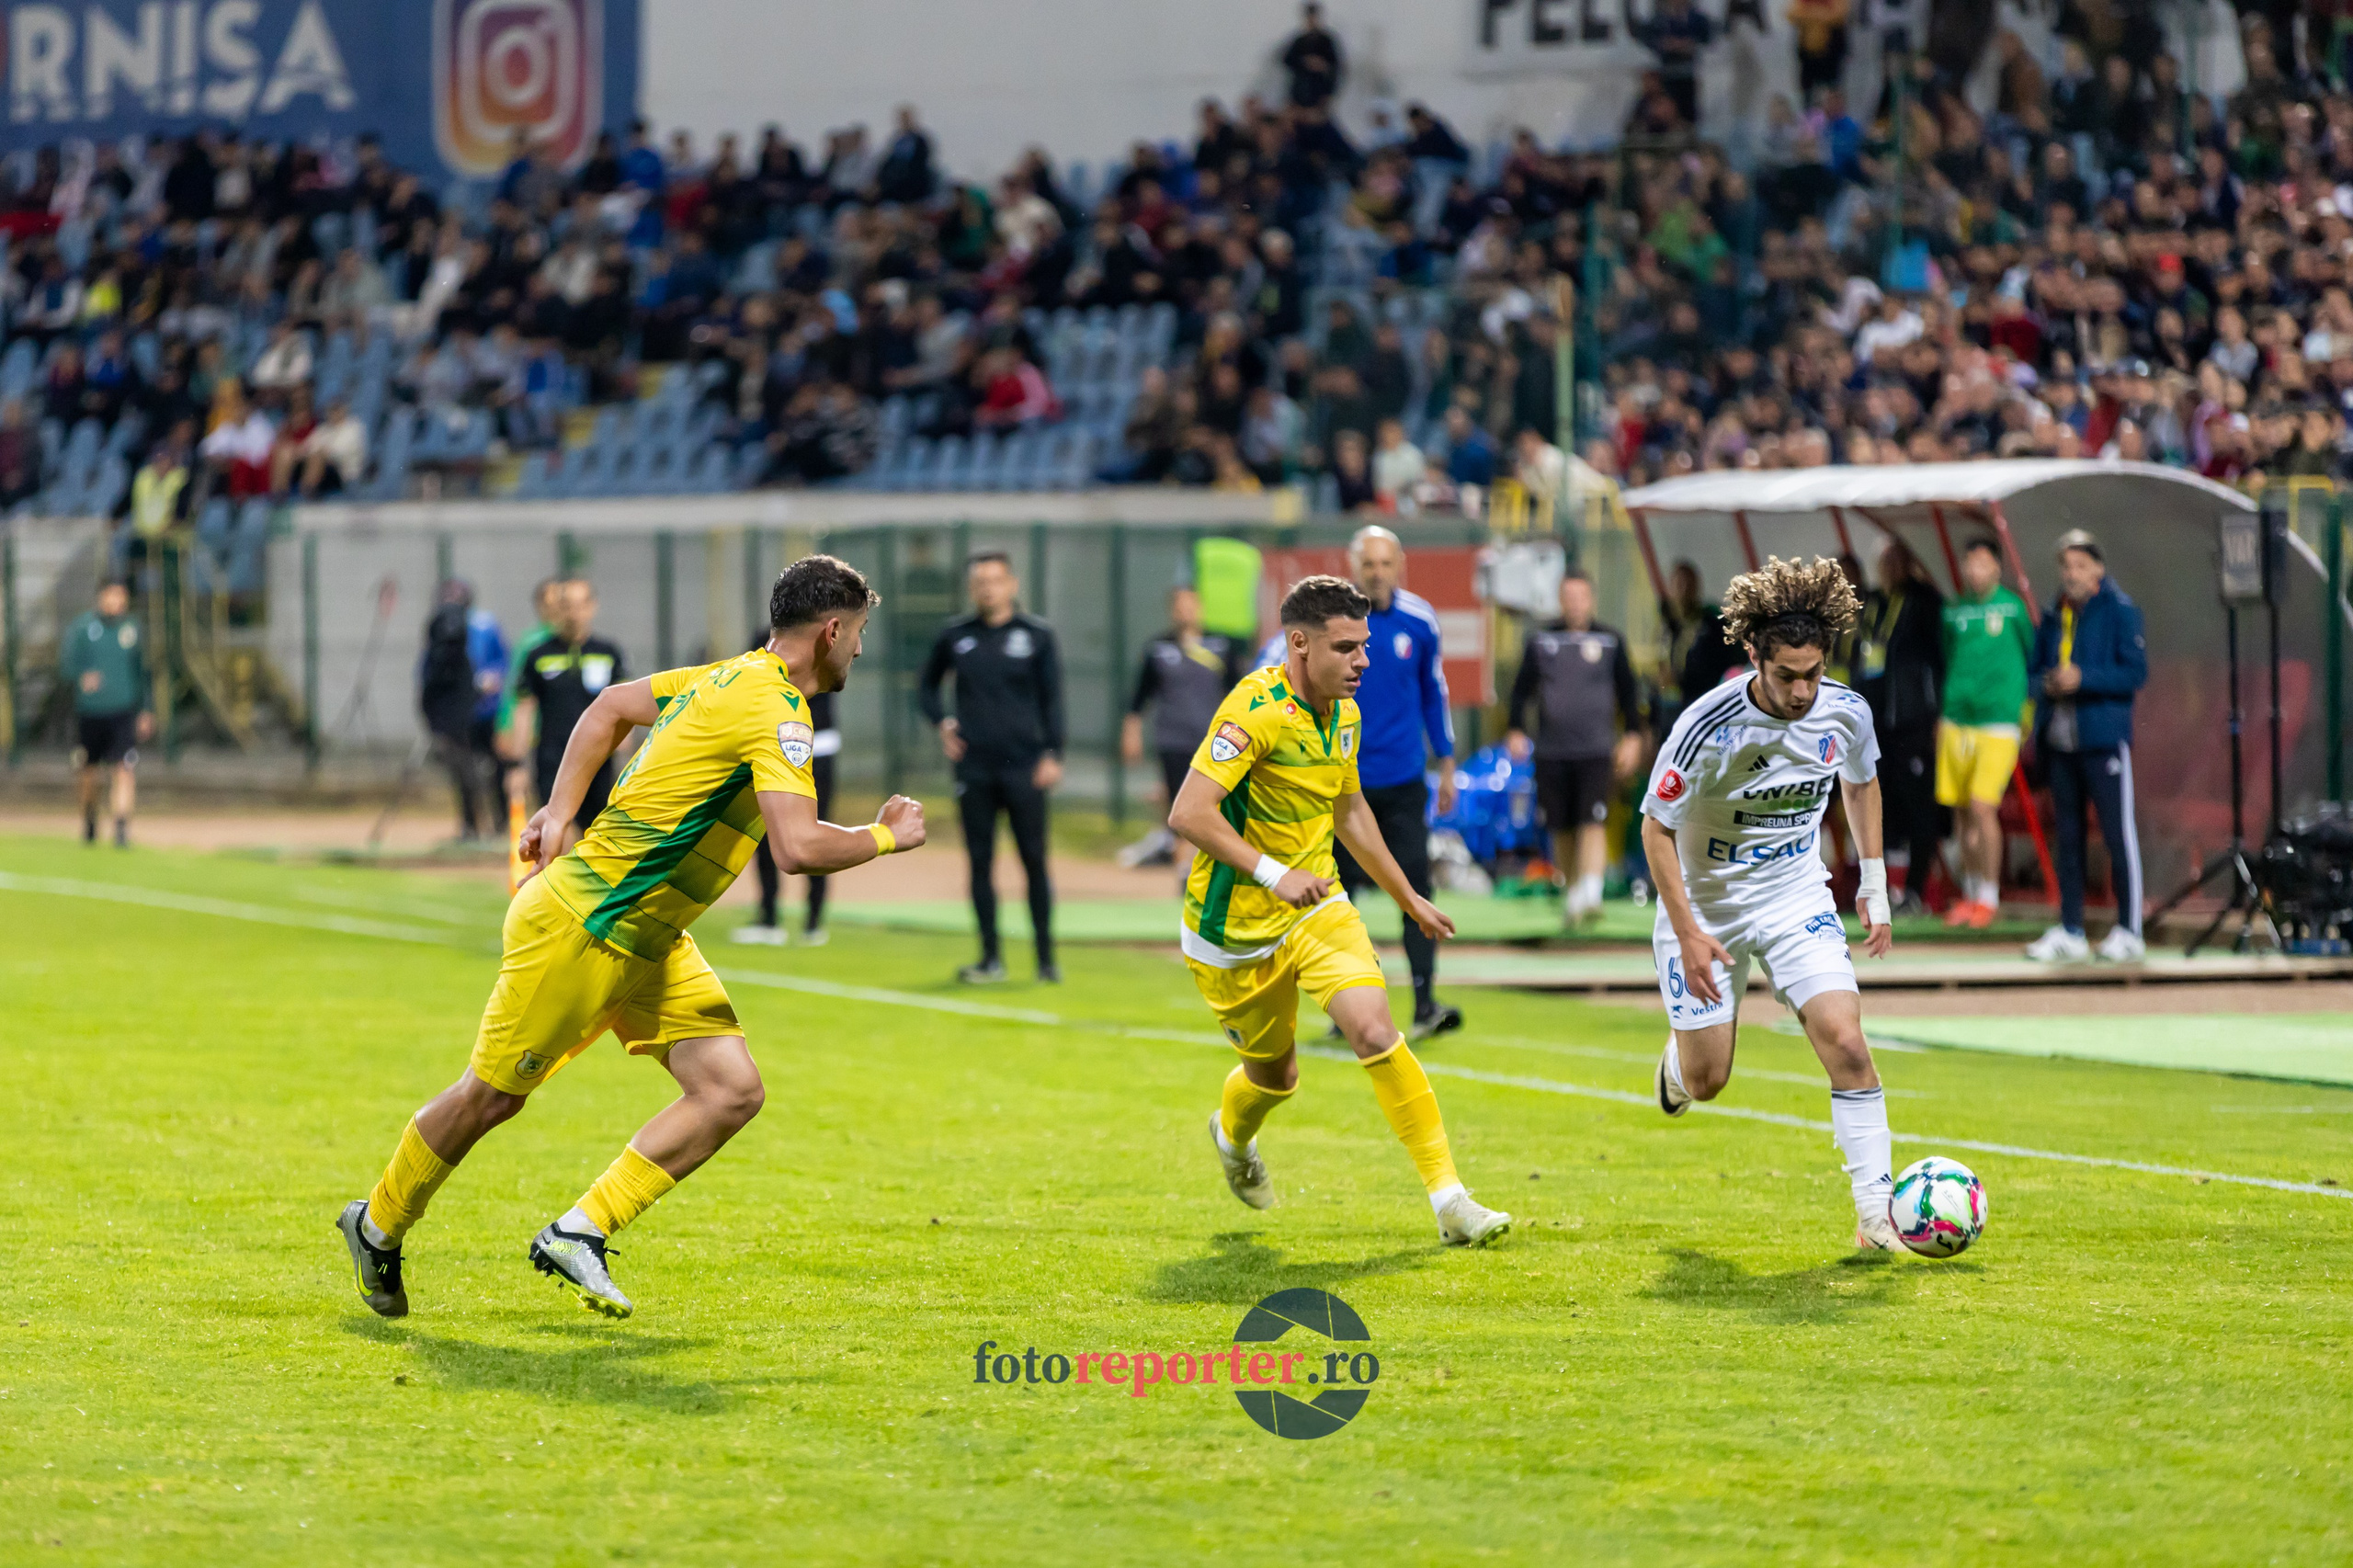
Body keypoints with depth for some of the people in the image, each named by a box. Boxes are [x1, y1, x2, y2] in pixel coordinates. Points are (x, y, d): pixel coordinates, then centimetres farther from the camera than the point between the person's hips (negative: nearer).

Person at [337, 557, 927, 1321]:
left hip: (648, 942, 9)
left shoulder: (728, 678, 7)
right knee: (491, 1096, 6)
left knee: (733, 1091, -5)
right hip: (580, 928, -9)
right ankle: (378, 1226, 28)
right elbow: (797, 848, -32)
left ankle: (578, 1233, -2)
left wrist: (560, 811, 18)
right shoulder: (774, 709, -22)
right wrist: (886, 836, -15)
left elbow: (612, 705, 21)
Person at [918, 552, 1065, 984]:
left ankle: (1046, 957, 4)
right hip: (974, 766, 2)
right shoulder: (955, 636, 8)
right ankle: (991, 956, 9)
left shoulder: (1037, 635, 2)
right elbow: (928, 684, 21)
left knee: (1034, 860, -2)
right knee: (980, 861, 3)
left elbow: (1052, 699, 3)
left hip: (1024, 767, -2)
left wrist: (1052, 755, -6)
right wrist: (942, 722, 4)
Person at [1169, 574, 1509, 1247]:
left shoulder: (1343, 713, 2)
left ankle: (1449, 1198, -16)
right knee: (1275, 1074, 13)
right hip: (1237, 928, -5)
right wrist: (1271, 873, -41)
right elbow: (1188, 813, -33)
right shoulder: (1257, 709, -24)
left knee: (1376, 1032, -17)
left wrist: (1408, 899, 27)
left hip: (1316, 905, 5)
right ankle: (1232, 1135, 51)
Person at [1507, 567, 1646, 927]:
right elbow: (1522, 689, 12)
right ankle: (1573, 892, 21)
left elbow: (1628, 691, 12)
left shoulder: (1611, 641, 6)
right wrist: (1516, 731, 1)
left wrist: (1632, 736, 7)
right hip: (1552, 753, 2)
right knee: (1562, 830, 6)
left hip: (1598, 751, -2)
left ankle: (1590, 893, -26)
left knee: (1593, 823, -16)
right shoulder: (1540, 641, 7)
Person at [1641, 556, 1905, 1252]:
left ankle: (1875, 1213, -11)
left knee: (1846, 1042, -17)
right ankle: (1678, 1054, 45)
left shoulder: (1845, 712, -13)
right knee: (1705, 1082, 5)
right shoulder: (1709, 726, -26)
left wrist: (1875, 885, 10)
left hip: (1797, 900, 2)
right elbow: (1656, 827, -15)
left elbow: (1861, 782, 11)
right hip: (1706, 906, -2)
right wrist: (1688, 933, -20)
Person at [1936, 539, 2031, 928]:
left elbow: (2032, 655, 7)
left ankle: (1989, 898, -2)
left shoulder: (2012, 608, -1)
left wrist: (2027, 707, 6)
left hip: (1998, 722, -4)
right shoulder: (1954, 611, 10)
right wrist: (1942, 713, 15)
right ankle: (1970, 892, 20)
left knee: (1982, 807, -12)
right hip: (1956, 721, 4)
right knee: (1964, 812, 8)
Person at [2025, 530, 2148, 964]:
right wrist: (2046, 683, -3)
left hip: (2104, 738, -6)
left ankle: (2129, 931, -2)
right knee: (2067, 835, 9)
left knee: (2118, 833, -6)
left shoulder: (2120, 611, -3)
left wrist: (2083, 680, -18)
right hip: (2059, 740, 6)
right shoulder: (2053, 616, 15)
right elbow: (2033, 670, 20)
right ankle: (2069, 931, 15)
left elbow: (2136, 673, -9)